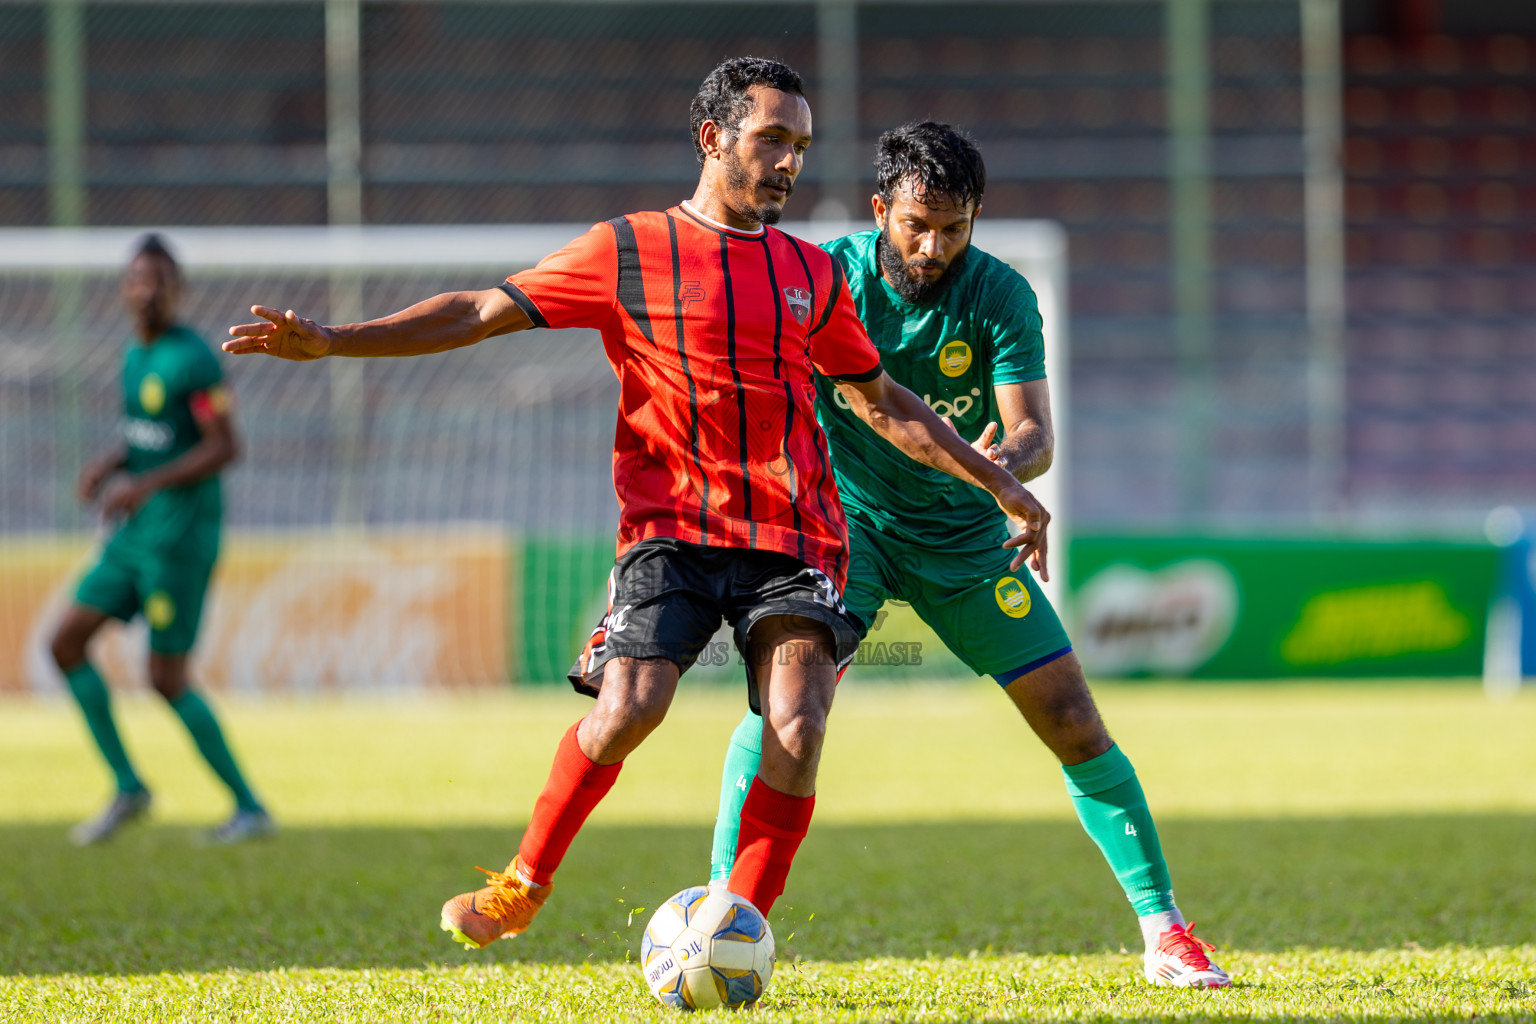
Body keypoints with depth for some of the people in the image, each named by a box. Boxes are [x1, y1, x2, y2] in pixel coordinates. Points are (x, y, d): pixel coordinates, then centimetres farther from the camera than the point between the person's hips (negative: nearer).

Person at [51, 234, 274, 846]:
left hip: (181, 535, -9)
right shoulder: (136, 354, 12)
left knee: (166, 680, -6)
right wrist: (107, 466, 3)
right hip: (139, 530, 9)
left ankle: (250, 808, 6)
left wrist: (144, 486, -23)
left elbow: (226, 447, -18)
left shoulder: (193, 358, -15)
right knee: (66, 642, 3)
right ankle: (127, 788, 9)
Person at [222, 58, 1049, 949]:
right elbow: (484, 312, 4)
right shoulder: (630, 251, 5)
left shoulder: (811, 274, 15)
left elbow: (882, 404, 26)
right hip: (672, 526, -3)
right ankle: (522, 887, 2)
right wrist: (331, 340, -4)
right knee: (629, 708, -20)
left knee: (797, 728, -15)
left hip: (795, 536, 3)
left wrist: (997, 481, 22)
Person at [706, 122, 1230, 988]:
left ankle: (1164, 930, 7)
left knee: (1074, 722, -3)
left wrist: (1005, 462, -44)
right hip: (849, 518, -1)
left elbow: (1036, 436, -22)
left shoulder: (999, 296, -14)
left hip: (964, 534, 1)